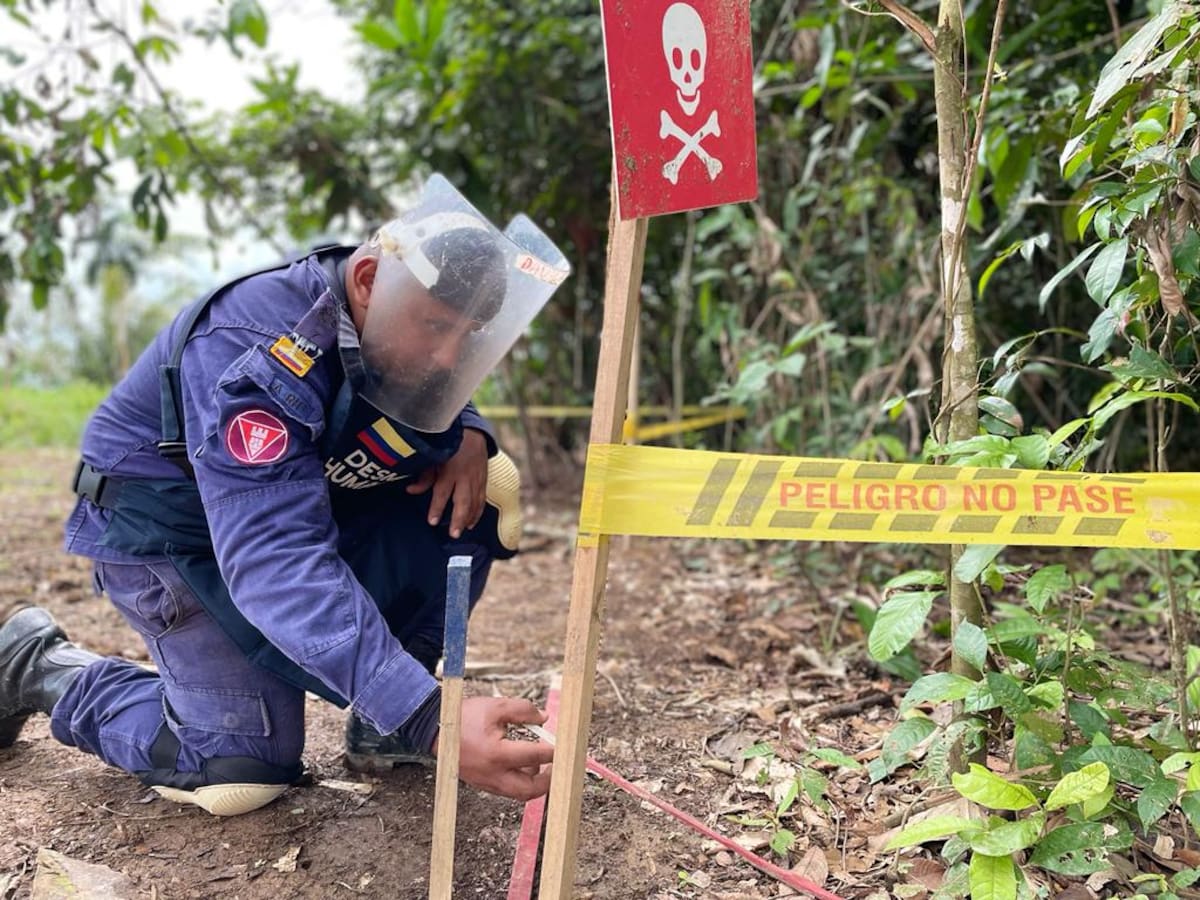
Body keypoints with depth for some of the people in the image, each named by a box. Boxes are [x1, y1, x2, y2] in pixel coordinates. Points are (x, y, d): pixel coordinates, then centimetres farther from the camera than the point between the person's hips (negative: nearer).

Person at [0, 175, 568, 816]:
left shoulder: (396, 323, -12)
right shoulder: (257, 357, -36)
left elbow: (441, 402, 9)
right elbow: (276, 565, -47)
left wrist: (468, 437, -20)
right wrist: (432, 720, -56)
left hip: (295, 503, 7)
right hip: (166, 529, -7)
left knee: (487, 487, -12)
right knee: (248, 771, -16)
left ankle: (383, 727, 0)